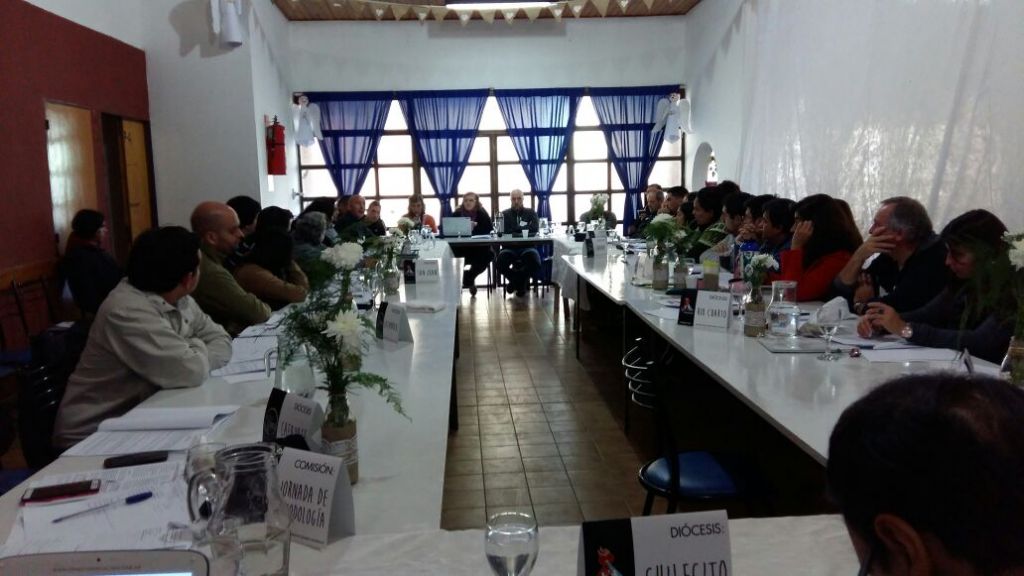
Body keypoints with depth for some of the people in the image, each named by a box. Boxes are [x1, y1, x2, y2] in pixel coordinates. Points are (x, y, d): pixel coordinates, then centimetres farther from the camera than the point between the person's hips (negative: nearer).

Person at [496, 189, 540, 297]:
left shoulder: (531, 213, 15)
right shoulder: (505, 214, 14)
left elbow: (534, 229, -4)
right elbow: (504, 231, -3)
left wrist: (515, 229, -5)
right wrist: (524, 229, -8)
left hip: (527, 247, 0)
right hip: (510, 247, 0)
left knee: (535, 262, -33)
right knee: (501, 263, -33)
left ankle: (520, 281, 0)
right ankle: (516, 280, 2)